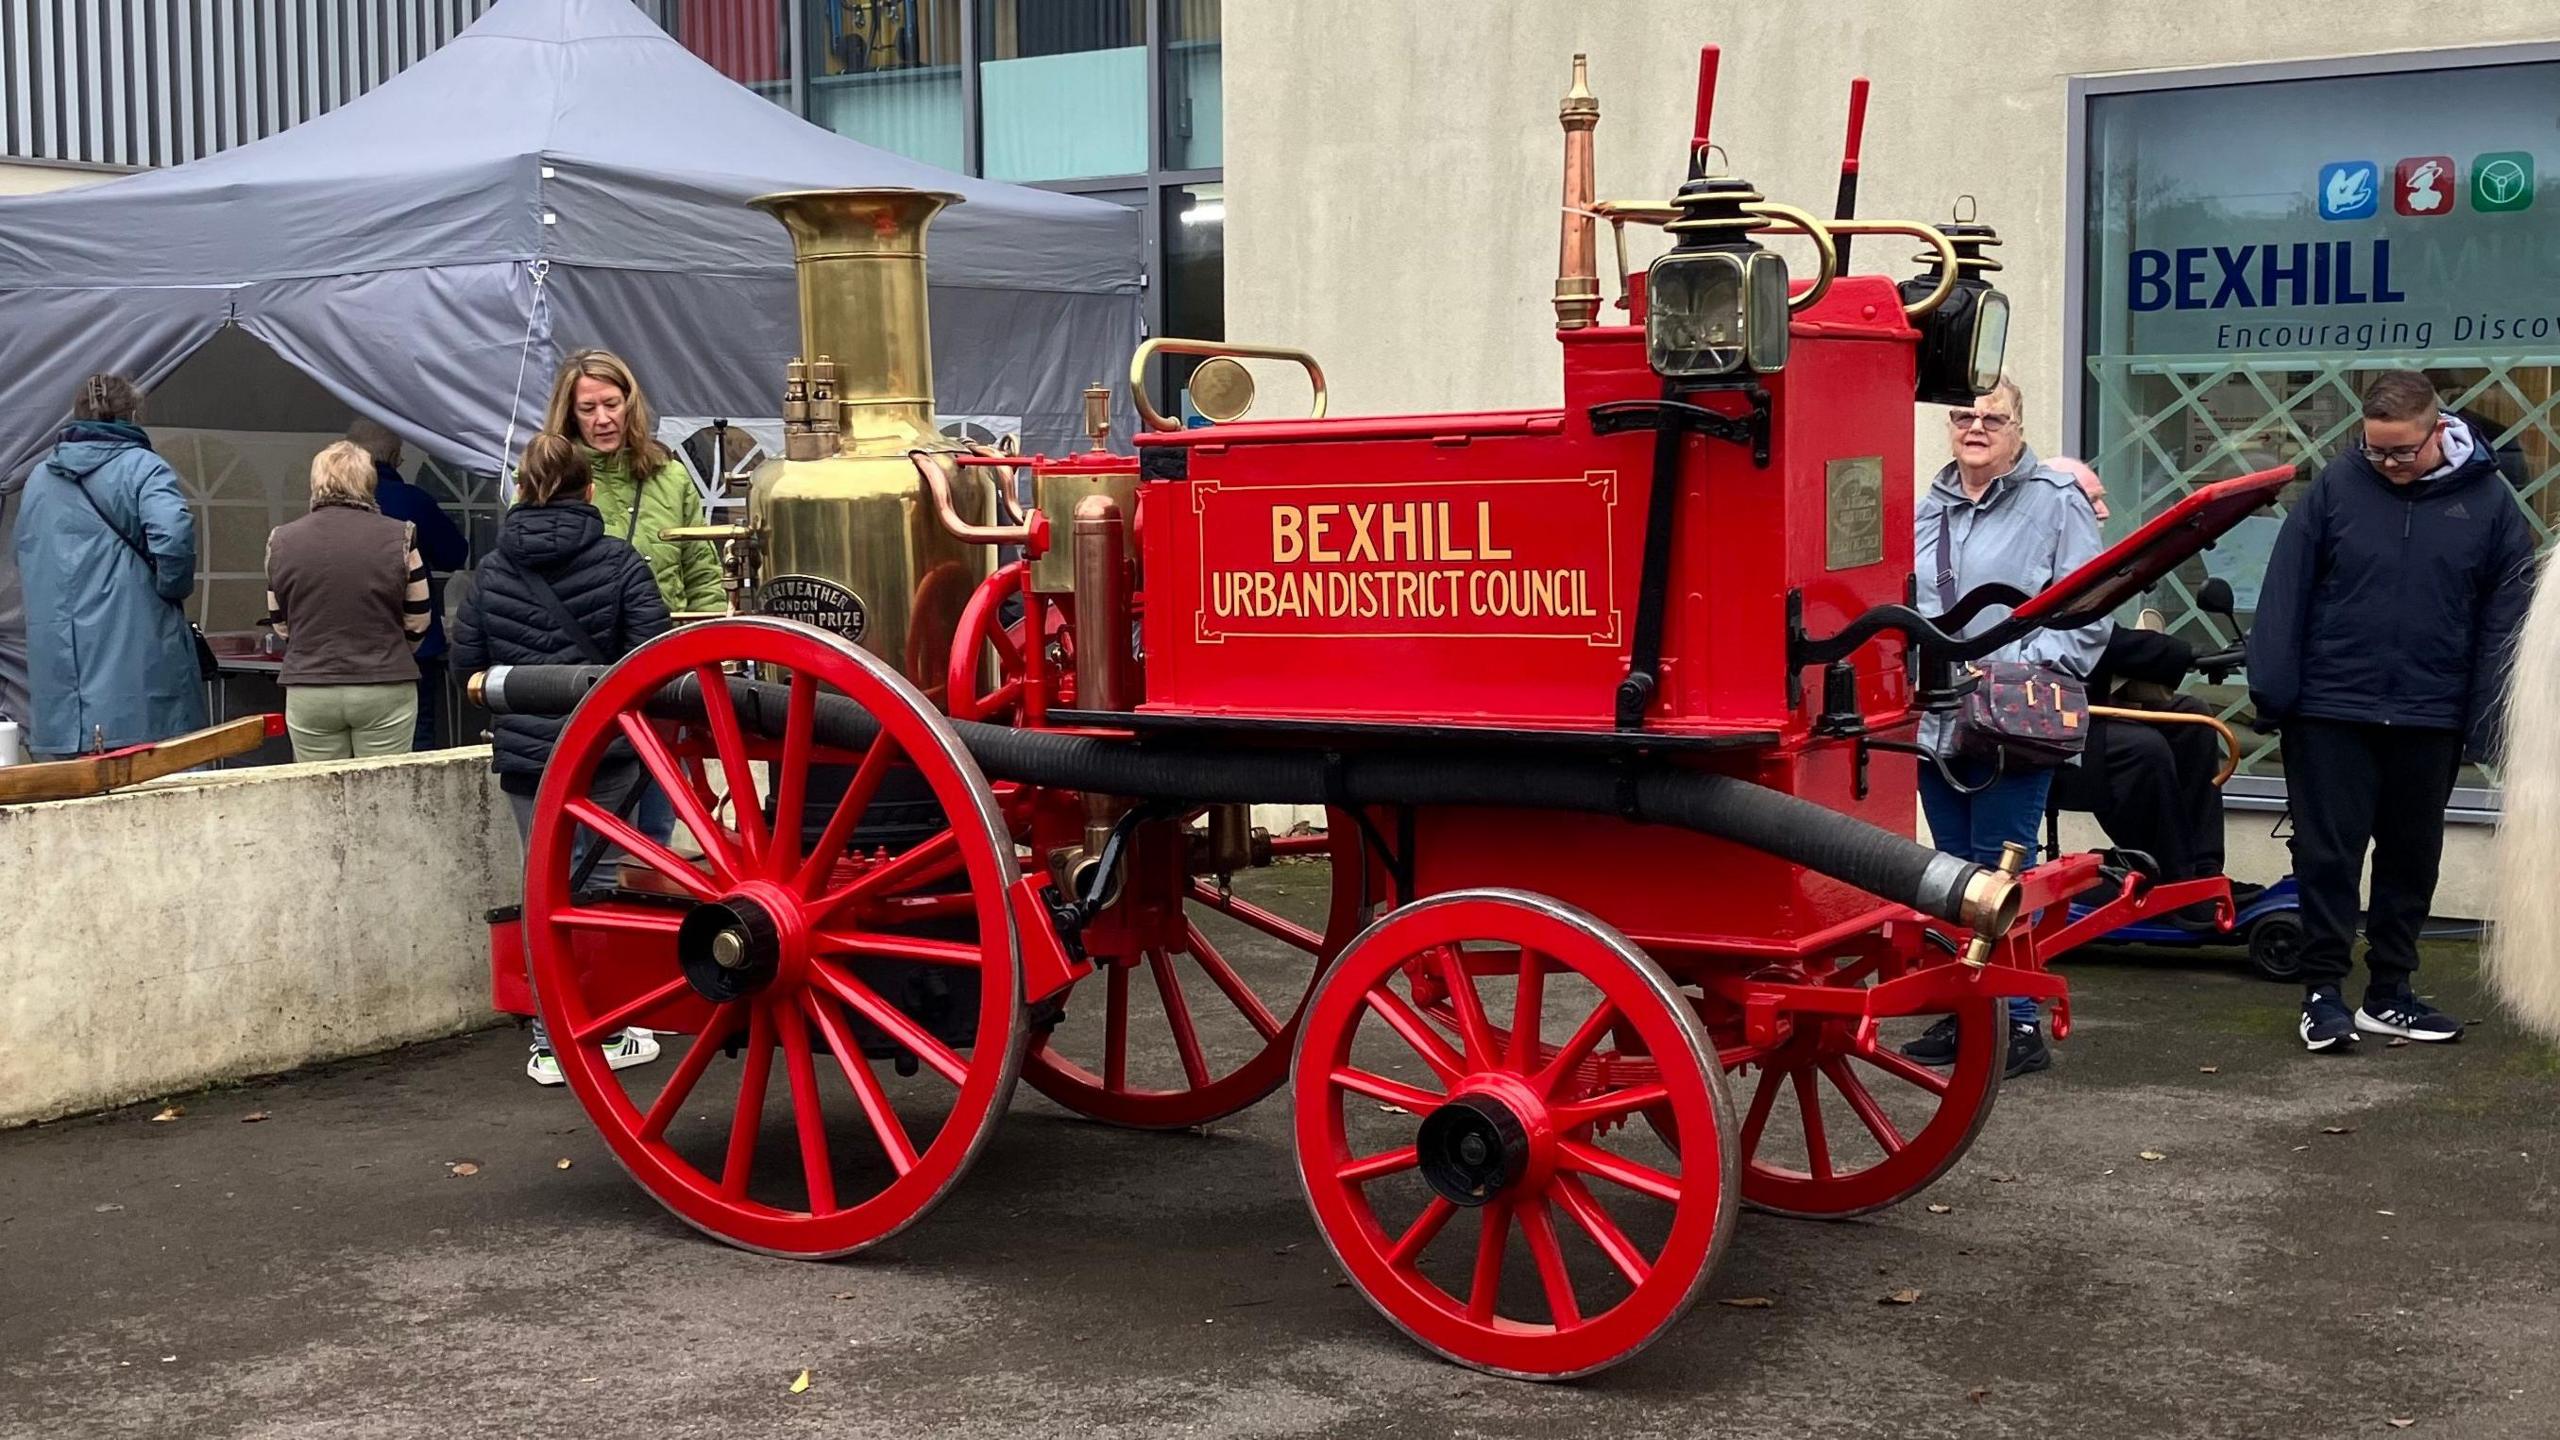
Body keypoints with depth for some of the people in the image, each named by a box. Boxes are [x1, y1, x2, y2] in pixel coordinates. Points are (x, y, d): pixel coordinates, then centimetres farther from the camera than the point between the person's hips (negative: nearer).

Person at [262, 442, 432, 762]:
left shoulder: (281, 541, 2)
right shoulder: (399, 537, -5)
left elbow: (281, 627, 9)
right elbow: (417, 623, 2)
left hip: (307, 693, 2)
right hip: (385, 689, -2)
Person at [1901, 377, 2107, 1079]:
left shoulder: (2055, 503, -4)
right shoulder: (1930, 509, 14)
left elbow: (2086, 616, -8)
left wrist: (2012, 670, -17)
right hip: (1934, 723, 7)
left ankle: (2018, 1022, 2)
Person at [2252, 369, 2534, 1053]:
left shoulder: (2487, 499, -1)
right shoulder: (2337, 485, -5)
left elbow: (2505, 615, 1)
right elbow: (2286, 587, -4)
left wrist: (2487, 718, -3)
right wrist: (2273, 689, -8)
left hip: (2429, 720, 2)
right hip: (2331, 711, -2)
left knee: (2412, 858, 12)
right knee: (2328, 854, 1)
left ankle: (2390, 993, 24)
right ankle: (2323, 991, 10)